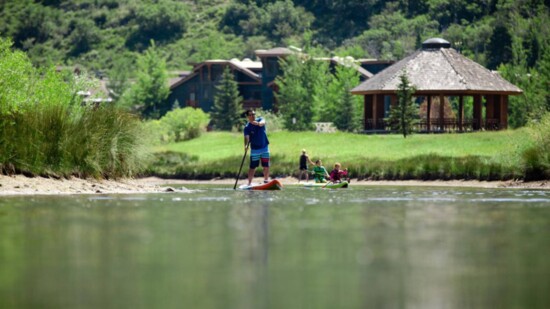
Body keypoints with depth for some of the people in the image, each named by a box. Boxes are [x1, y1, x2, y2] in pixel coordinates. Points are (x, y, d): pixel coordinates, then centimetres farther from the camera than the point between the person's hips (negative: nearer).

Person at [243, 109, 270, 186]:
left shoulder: (260, 119, -5)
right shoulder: (247, 127, -11)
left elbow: (263, 123, -30)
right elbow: (247, 137, -23)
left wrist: (258, 123, -54)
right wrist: (245, 145, -44)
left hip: (265, 148, 3)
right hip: (254, 149, -3)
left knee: (266, 166, 7)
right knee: (252, 167, -4)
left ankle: (266, 180, 20)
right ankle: (249, 183, -2)